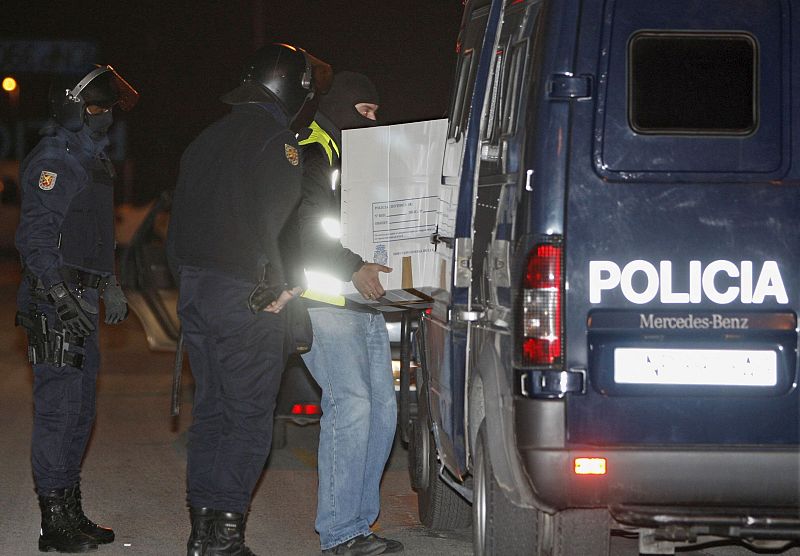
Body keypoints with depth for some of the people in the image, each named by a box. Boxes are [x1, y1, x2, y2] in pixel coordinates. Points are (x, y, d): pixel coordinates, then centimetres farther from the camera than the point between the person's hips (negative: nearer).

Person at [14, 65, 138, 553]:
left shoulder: (92, 160, 19)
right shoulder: (54, 161, -13)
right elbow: (35, 236, -21)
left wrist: (109, 287, 28)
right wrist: (61, 294, -27)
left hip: (80, 305, 10)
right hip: (54, 307, -10)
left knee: (80, 408, 13)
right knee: (59, 408, -8)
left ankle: (72, 515, 21)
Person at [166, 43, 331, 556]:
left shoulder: (209, 139, 17)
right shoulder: (276, 141, -10)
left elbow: (182, 216, 17)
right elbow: (273, 221, -20)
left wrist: (188, 276, 18)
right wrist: (282, 283, -14)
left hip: (194, 287, 8)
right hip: (243, 293, -8)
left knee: (211, 411, 14)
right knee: (250, 417, -4)